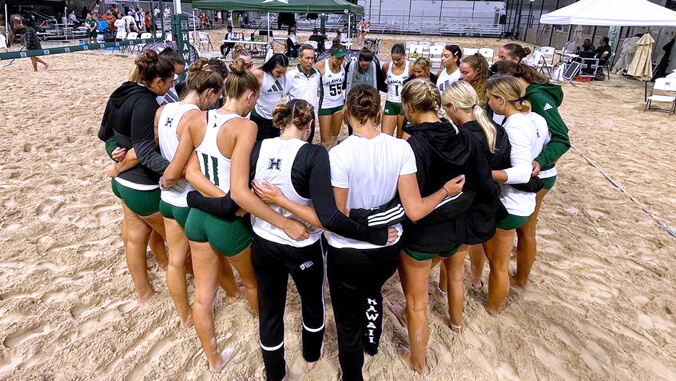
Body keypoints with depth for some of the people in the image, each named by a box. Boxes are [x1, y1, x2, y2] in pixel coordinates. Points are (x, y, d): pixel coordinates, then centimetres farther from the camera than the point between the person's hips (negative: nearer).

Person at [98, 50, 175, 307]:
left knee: (135, 236, 18)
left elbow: (105, 134, 13)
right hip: (143, 186, -9)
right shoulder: (145, 103, -24)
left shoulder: (122, 94, 3)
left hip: (123, 180, 9)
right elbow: (144, 151, -34)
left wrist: (119, 159, 13)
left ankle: (143, 293, 34)